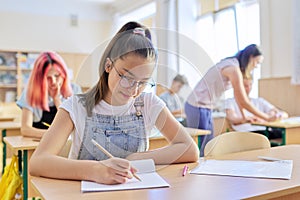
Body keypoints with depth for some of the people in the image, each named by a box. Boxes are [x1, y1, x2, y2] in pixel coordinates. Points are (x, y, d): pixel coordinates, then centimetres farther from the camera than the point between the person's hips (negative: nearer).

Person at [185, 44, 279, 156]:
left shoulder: (233, 65, 11)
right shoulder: (234, 69, -18)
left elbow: (238, 96, 18)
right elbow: (244, 102, -17)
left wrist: (244, 117, 21)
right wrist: (267, 118, -7)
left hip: (205, 108, 10)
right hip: (198, 107, -10)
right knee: (198, 150, -1)